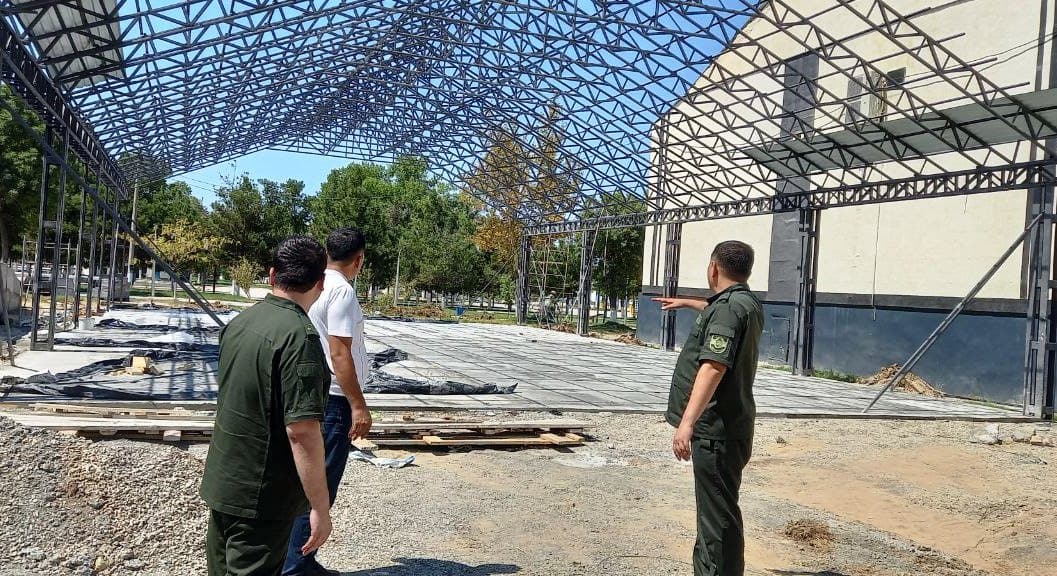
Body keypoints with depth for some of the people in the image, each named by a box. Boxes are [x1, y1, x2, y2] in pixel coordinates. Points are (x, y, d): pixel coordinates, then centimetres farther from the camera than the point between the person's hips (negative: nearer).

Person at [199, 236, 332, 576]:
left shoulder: (240, 321, 3)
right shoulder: (299, 336, -23)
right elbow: (302, 431, -27)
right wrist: (321, 508, -20)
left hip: (222, 481, 8)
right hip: (262, 497, -8)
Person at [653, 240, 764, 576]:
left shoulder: (729, 307, -18)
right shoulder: (749, 305, 14)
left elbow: (713, 366, -30)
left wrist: (687, 422, -36)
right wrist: (686, 303, 53)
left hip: (716, 430, -11)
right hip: (724, 426, 11)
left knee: (718, 515, -6)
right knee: (713, 510, 21)